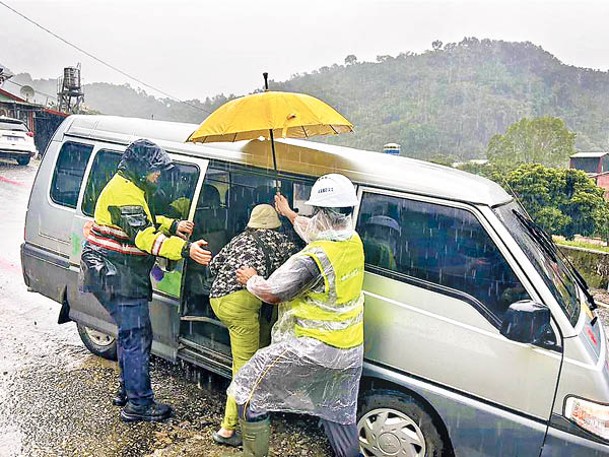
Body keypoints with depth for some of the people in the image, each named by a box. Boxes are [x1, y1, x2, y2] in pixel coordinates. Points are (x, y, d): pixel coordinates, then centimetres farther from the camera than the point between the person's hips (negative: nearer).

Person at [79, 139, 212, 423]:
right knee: (138, 336, -5)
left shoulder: (130, 188, 15)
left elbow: (145, 222, 21)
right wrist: (186, 250, -35)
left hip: (121, 275, 11)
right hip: (117, 276, -11)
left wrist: (172, 225, 3)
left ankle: (127, 389, 35)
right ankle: (139, 404, 5)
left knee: (129, 332, 20)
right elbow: (145, 236, -28)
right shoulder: (124, 193, -19)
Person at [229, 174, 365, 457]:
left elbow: (271, 293, -18)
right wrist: (289, 214, 35)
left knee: (250, 392, 8)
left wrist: (251, 279, 4)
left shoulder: (313, 259, -26)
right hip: (349, 350, 8)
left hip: (312, 348, -8)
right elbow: (315, 231, 19)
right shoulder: (353, 242, -1)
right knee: (339, 412, 25)